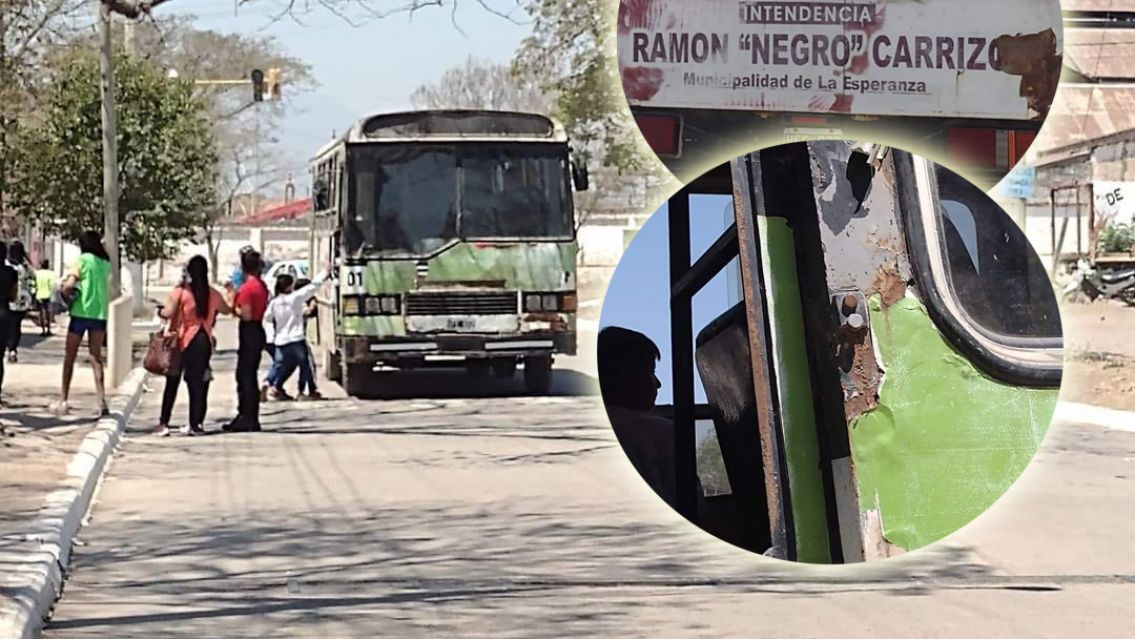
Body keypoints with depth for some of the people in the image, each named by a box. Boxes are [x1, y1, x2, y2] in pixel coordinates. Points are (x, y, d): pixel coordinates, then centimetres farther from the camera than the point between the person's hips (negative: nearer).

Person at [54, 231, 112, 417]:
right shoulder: (106, 263, 10)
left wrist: (64, 290, 5)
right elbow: (105, 287, 10)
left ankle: (63, 401, 10)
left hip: (81, 312, -4)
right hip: (100, 313, 4)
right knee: (96, 359, 6)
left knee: (69, 358, 9)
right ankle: (102, 402, -7)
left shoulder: (82, 259, -7)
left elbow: (69, 285, -17)